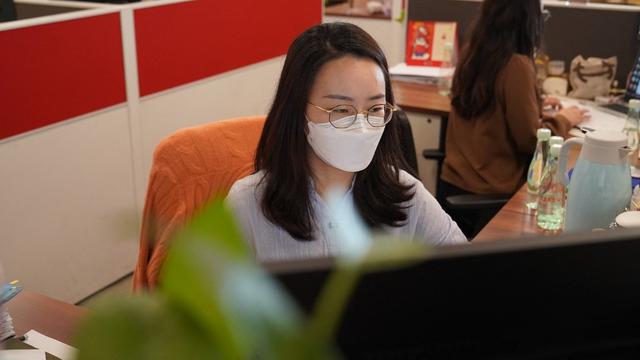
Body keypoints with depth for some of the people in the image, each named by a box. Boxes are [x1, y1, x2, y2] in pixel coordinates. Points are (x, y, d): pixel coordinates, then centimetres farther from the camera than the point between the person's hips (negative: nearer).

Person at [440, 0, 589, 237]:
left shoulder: (470, 53, 3)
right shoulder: (517, 65, -21)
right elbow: (531, 141, -16)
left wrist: (535, 106, 29)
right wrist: (564, 119, 3)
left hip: (451, 183, 7)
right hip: (489, 195, -7)